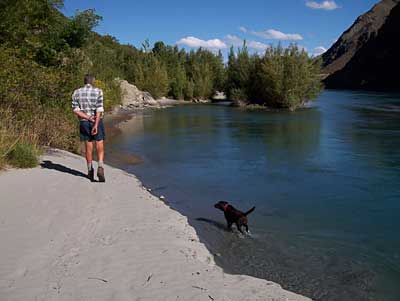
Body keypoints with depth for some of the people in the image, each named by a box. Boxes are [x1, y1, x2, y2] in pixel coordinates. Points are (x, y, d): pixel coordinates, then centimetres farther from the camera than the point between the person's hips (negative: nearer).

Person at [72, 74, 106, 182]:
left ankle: (90, 171, 20)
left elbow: (76, 110, -6)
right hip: (97, 122, -2)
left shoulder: (76, 92, 3)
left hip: (84, 122, 3)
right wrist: (96, 124, -20)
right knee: (100, 147, 3)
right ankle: (100, 168, -17)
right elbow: (99, 109, -16)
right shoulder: (98, 91, -6)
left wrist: (89, 118, -11)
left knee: (88, 147, 13)